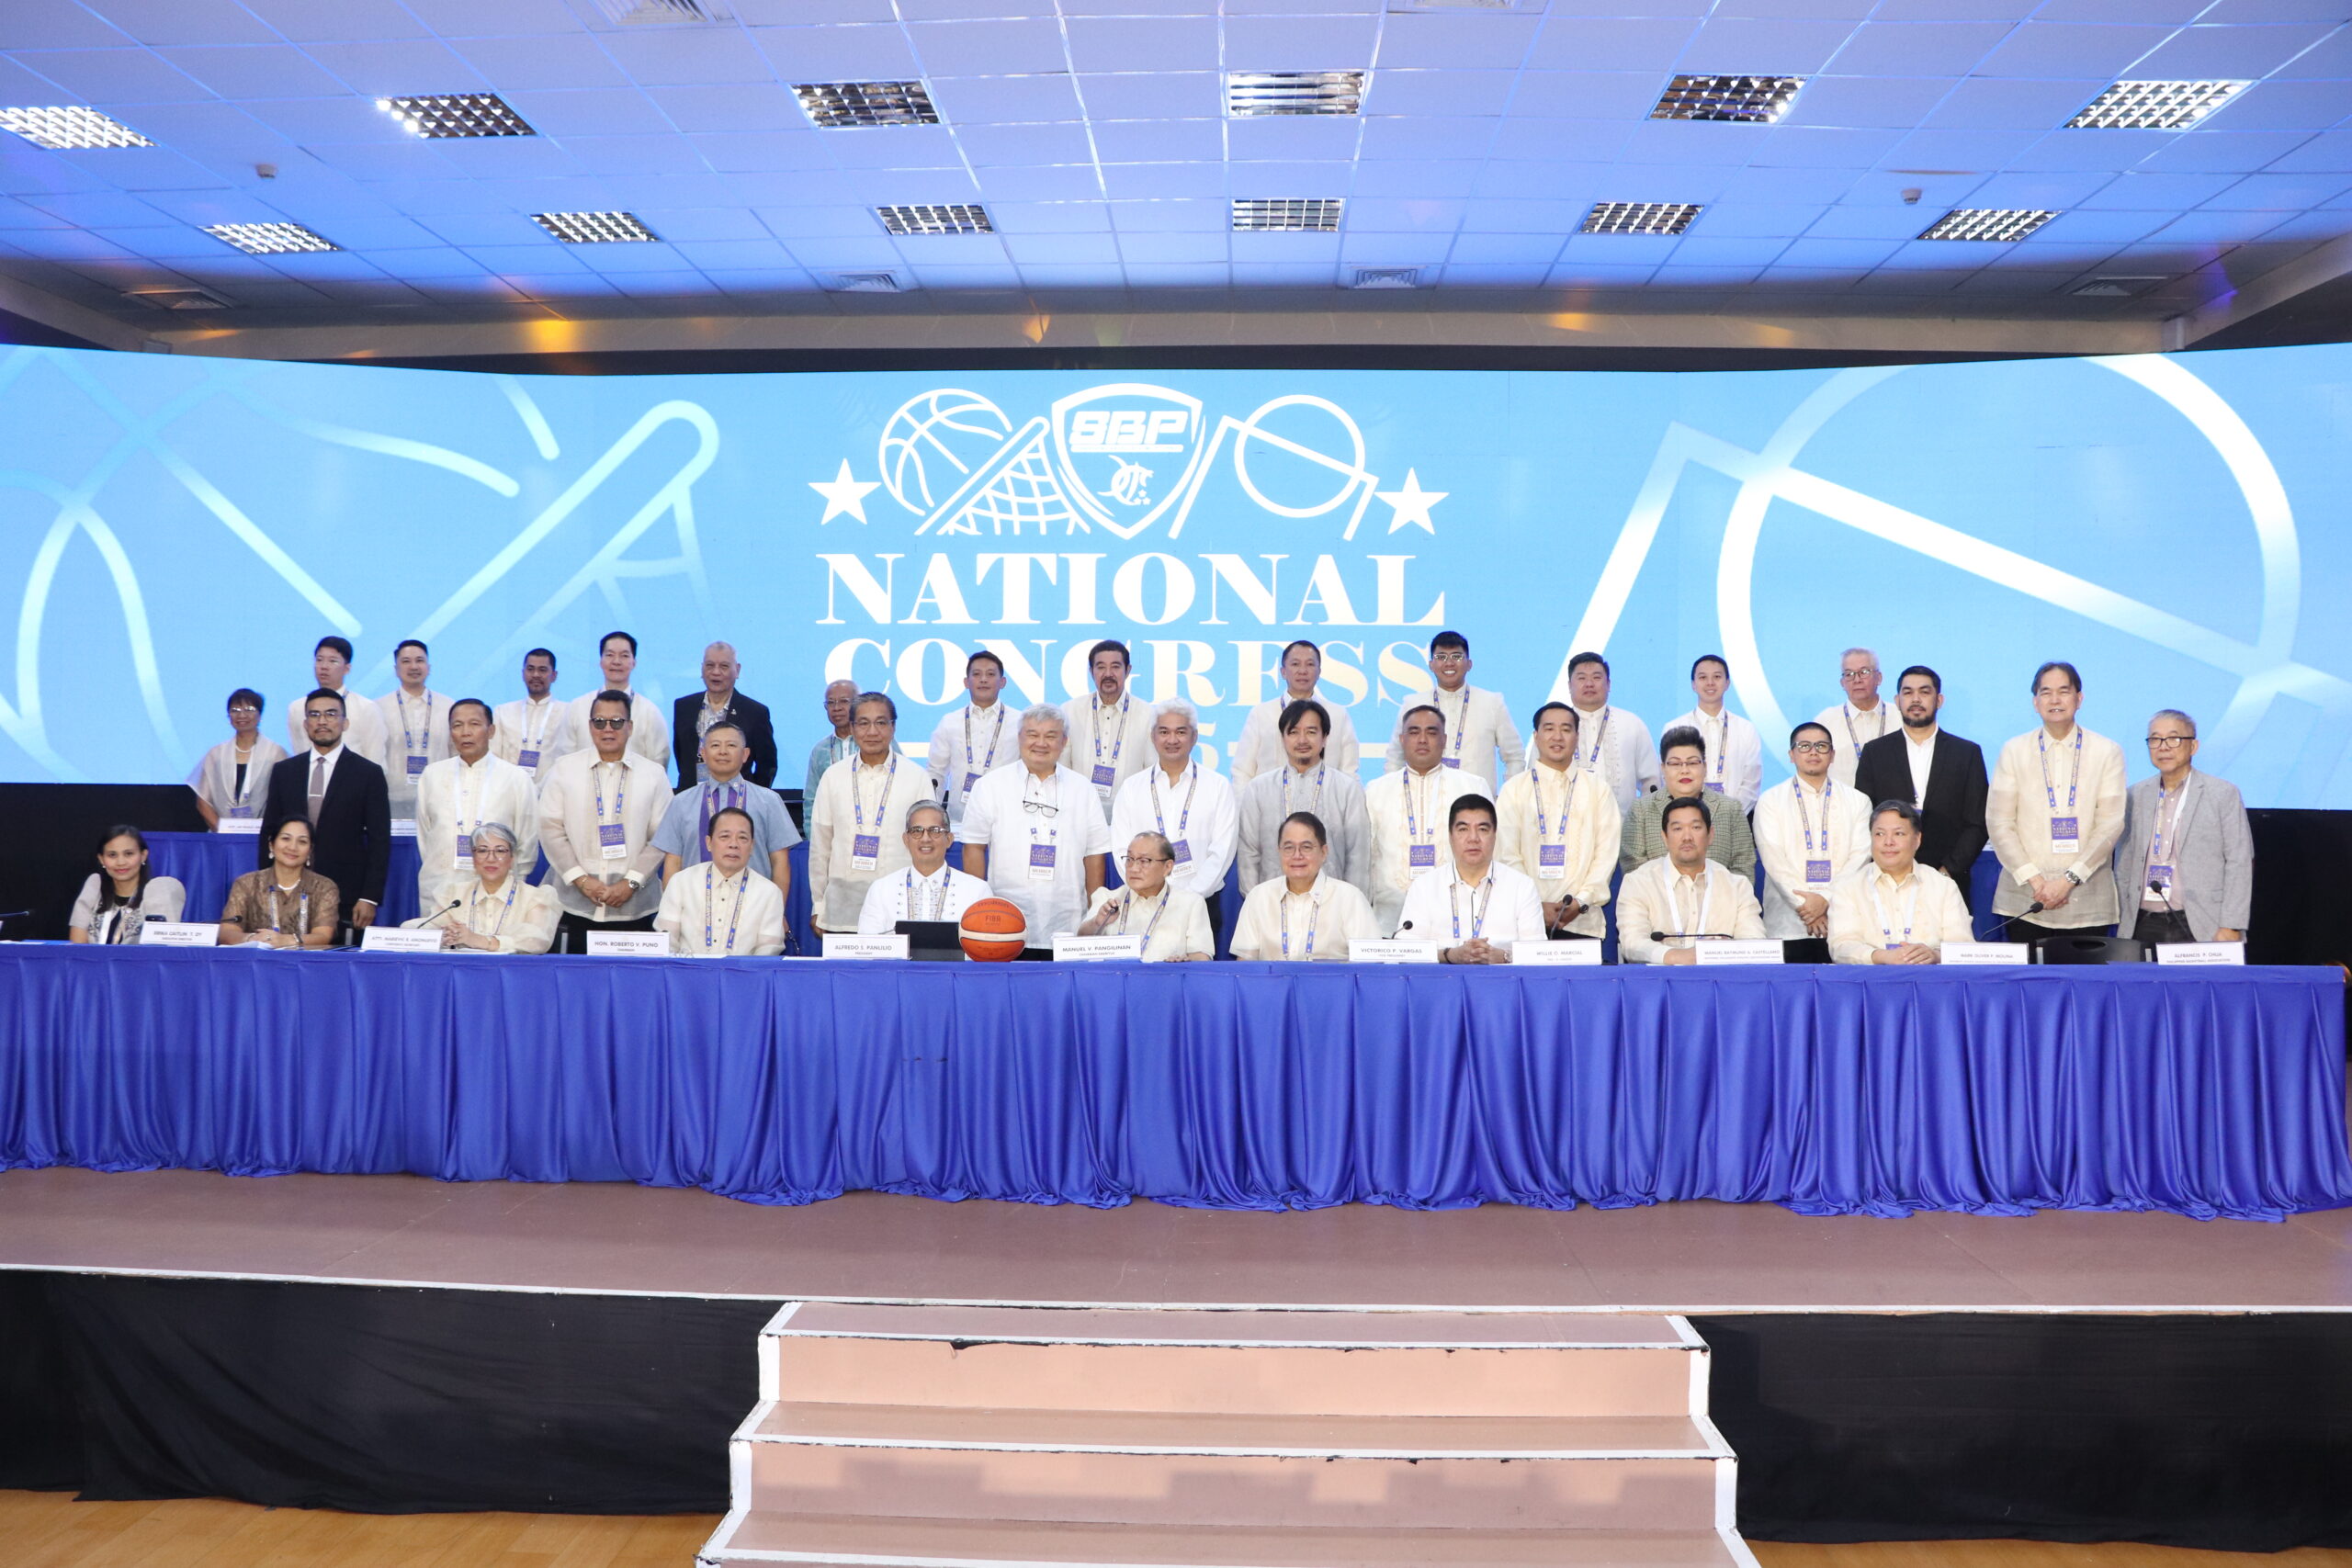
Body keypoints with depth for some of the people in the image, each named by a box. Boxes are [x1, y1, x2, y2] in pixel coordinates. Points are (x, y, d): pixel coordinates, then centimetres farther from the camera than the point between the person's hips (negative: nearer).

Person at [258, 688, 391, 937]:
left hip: (346, 900, -3)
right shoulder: (283, 771, 12)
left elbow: (379, 841, 0)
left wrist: (370, 898, -7)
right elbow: (268, 832, 14)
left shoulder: (368, 773, 2)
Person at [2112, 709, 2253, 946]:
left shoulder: (2223, 793, 2)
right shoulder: (2135, 795, 12)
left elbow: (2239, 863, -2)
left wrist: (2230, 928, -8)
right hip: (2144, 926, 3)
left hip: (2201, 927, -3)